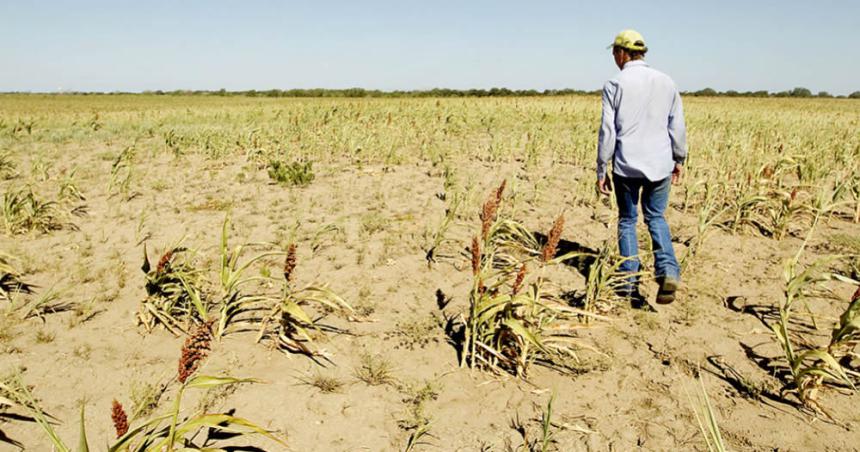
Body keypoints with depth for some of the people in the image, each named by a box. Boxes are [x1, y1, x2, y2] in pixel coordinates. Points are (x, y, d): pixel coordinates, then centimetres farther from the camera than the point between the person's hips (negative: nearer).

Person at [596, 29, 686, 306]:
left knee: (627, 221, 12)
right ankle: (668, 270, -1)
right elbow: (677, 127, 8)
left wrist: (601, 171, -1)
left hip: (627, 166, -3)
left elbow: (607, 131, -8)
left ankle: (630, 285, 12)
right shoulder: (666, 82, 5)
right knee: (655, 217, 20)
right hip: (660, 164, 3)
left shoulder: (615, 85, -6)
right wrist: (679, 160, 21)